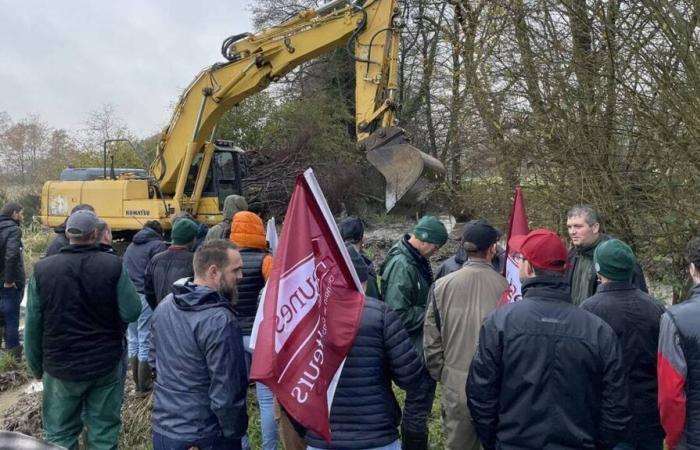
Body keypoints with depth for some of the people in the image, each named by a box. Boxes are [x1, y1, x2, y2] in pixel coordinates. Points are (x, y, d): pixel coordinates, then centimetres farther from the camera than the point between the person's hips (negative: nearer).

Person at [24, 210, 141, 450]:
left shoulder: (42, 269, -7)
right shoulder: (113, 265, -12)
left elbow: (33, 326, -3)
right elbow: (132, 313, -12)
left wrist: (36, 365, 10)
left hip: (60, 366, 1)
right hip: (106, 363, -1)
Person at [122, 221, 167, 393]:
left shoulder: (131, 246, 20)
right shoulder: (158, 245, -4)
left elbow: (124, 271, 18)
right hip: (146, 298, -7)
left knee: (133, 341, 15)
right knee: (146, 343, 0)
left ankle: (136, 380, 23)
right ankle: (144, 385, 7)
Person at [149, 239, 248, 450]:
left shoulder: (164, 306, -1)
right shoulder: (220, 321, -26)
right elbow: (226, 392, -24)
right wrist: (235, 432, -10)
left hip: (164, 424, 7)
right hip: (206, 432, -7)